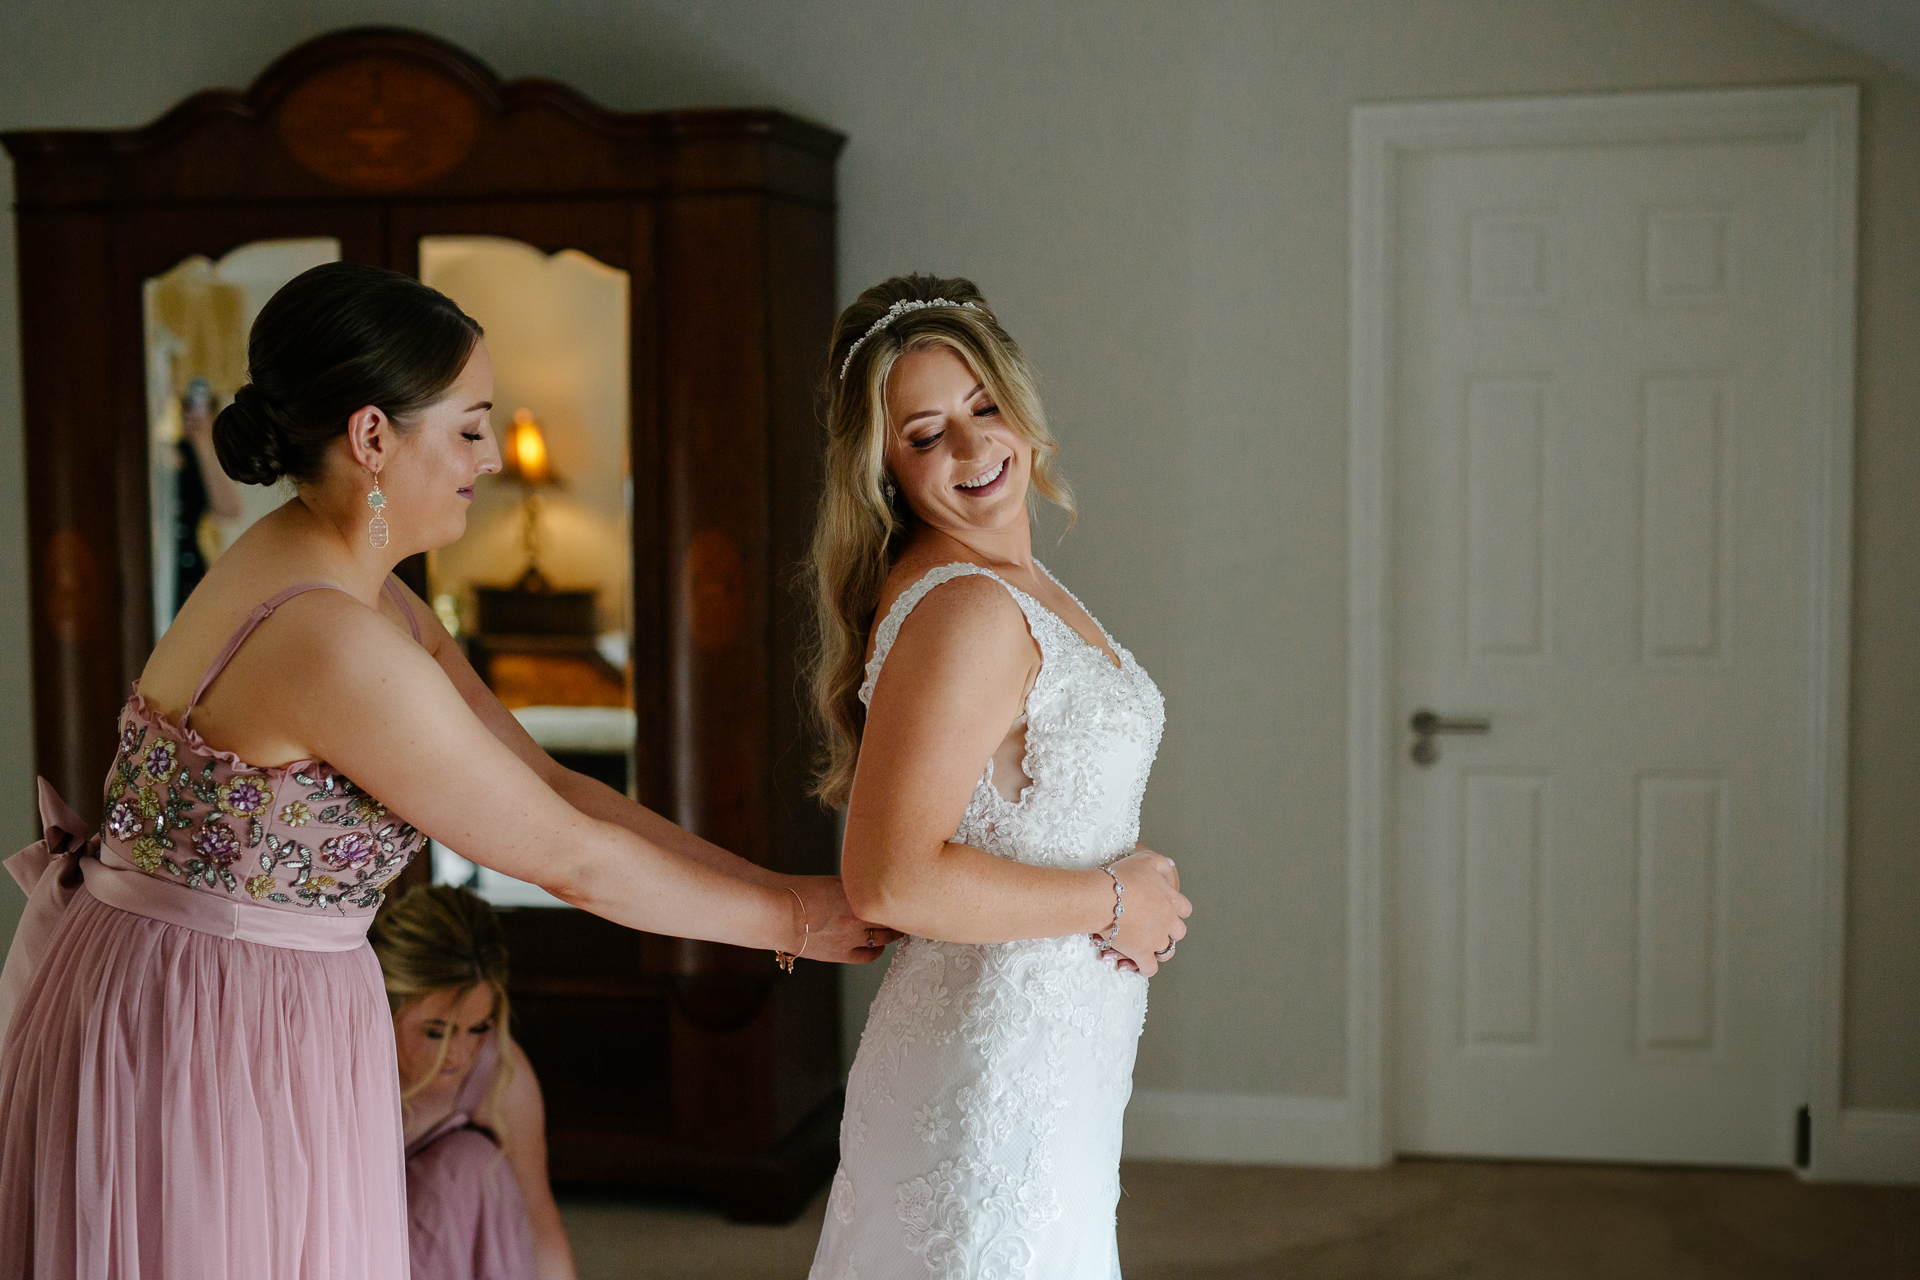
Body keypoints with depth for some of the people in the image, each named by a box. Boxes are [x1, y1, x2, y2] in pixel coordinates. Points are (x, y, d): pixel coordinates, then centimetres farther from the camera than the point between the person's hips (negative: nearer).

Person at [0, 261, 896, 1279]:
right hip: (199, 1034, -9)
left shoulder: (365, 594, 5)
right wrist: (791, 918, -7)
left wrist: (770, 882, 3)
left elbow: (548, 785, 6)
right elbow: (572, 859, -19)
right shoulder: (330, 640, -26)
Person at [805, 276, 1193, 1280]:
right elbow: (891, 880, -28)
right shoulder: (961, 610, -21)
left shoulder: (1019, 585, 9)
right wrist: (1113, 901, -17)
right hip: (997, 1078, -9)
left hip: (1057, 1070, 9)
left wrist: (1145, 884, 1)